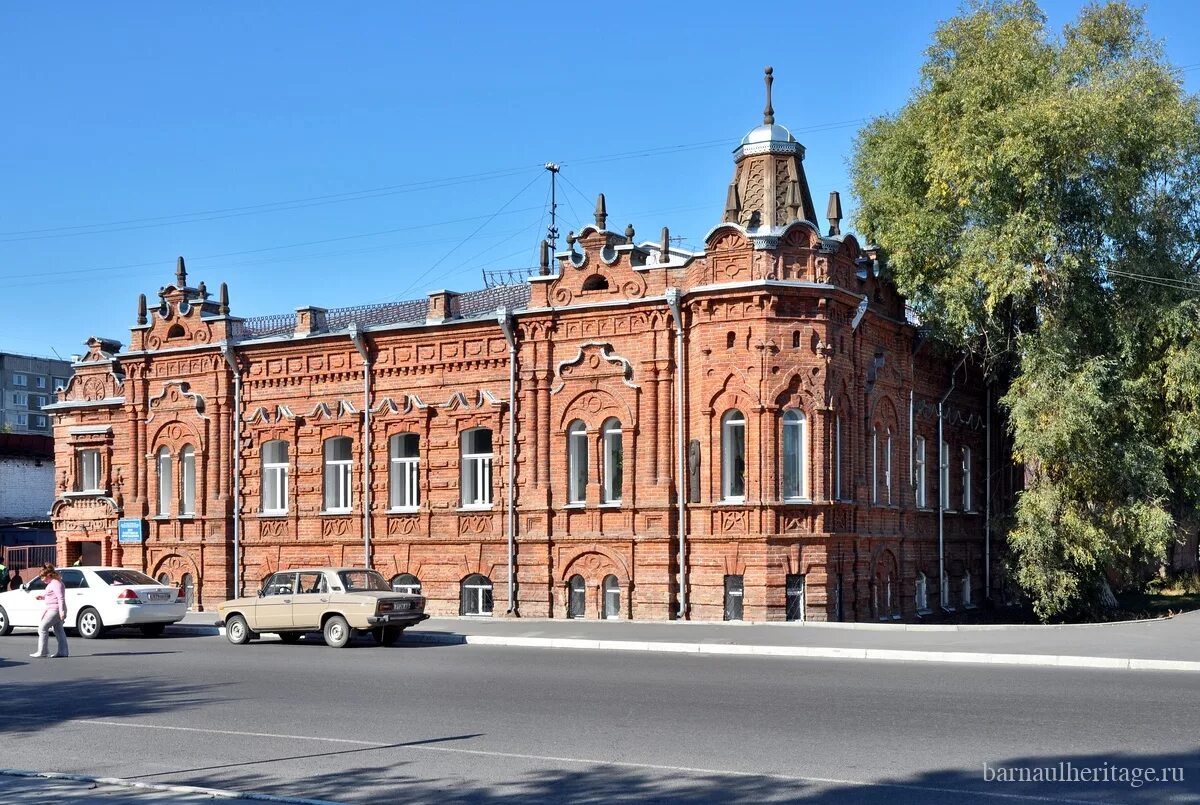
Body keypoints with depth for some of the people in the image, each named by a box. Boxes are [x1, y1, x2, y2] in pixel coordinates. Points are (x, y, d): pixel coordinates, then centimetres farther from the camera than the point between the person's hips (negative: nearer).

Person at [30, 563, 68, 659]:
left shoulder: (55, 583, -15)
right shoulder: (52, 583, 17)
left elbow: (61, 598, -22)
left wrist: (62, 611, -27)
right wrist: (43, 597, 19)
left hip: (55, 610, -11)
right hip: (52, 610, 11)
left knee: (42, 629, -8)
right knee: (59, 630, 9)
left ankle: (41, 652, -8)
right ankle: (62, 652, 10)